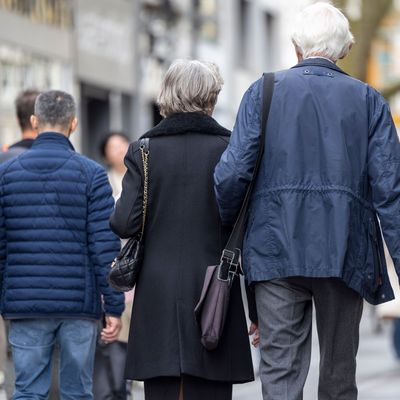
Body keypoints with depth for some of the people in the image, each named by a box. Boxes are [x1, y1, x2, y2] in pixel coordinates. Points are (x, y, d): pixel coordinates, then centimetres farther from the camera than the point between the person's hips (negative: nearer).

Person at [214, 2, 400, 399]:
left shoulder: (264, 91, 3)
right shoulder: (368, 100, 4)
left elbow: (231, 173, -5)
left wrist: (229, 227, 13)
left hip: (276, 251, -1)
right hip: (344, 254, 1)